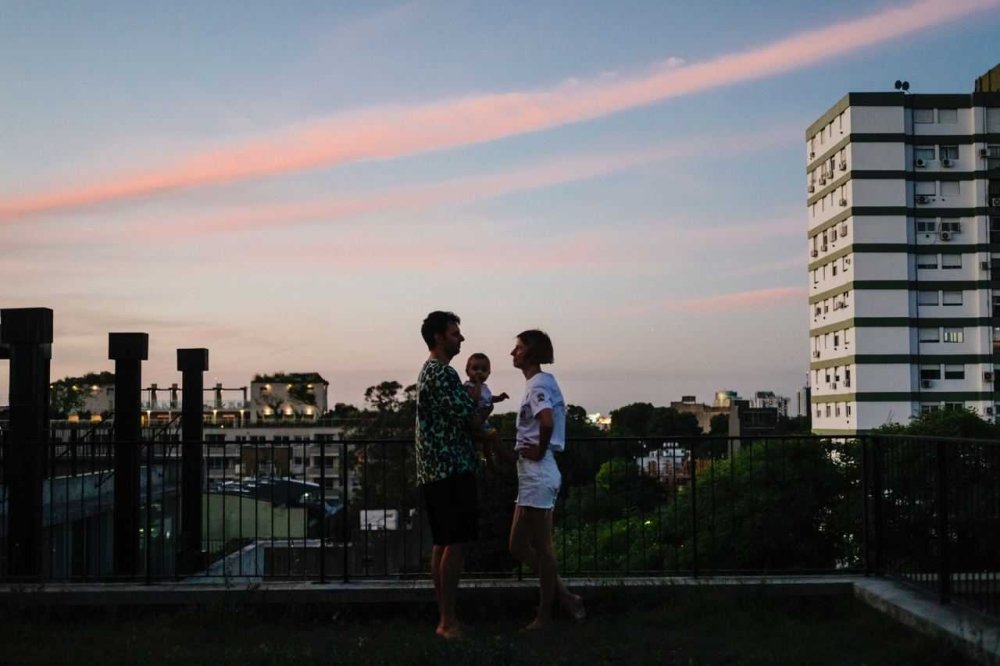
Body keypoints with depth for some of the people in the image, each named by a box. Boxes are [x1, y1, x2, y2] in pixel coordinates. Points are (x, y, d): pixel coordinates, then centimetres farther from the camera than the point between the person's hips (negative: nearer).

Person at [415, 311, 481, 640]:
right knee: (456, 542, -8)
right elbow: (470, 419, -14)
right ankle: (448, 621, -5)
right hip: (451, 469, -11)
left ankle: (445, 617, 15)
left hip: (436, 469, 11)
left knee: (443, 543, 11)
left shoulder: (429, 371, 20)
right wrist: (474, 397, 5)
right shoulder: (443, 372, -13)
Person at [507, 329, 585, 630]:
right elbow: (553, 419, 28)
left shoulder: (537, 385, -14)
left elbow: (547, 422, -32)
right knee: (518, 545, 12)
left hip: (537, 474, -10)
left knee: (542, 546, 0)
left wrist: (540, 451, -18)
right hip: (532, 474, 10)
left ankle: (544, 615, 10)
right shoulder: (541, 382, 15)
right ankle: (565, 597, 18)